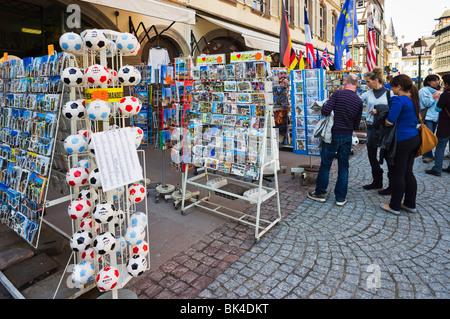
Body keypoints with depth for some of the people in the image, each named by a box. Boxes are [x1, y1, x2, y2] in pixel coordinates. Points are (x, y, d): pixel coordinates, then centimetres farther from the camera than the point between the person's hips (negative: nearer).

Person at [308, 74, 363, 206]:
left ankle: (320, 193, 18)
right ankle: (341, 197, 16)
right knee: (343, 167, 10)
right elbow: (356, 124, 6)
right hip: (347, 136, 3)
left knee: (325, 164, 8)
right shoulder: (359, 101, 3)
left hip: (333, 134, -3)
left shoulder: (338, 94, -9)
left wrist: (324, 106, 5)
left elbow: (325, 111, -18)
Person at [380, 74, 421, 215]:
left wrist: (385, 119, 3)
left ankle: (394, 206, 11)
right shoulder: (413, 99, 11)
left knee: (398, 174, 1)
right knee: (408, 172, 16)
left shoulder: (398, 100, -17)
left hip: (402, 141, -9)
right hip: (414, 139, 9)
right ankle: (410, 204, 25)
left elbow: (390, 121, -23)